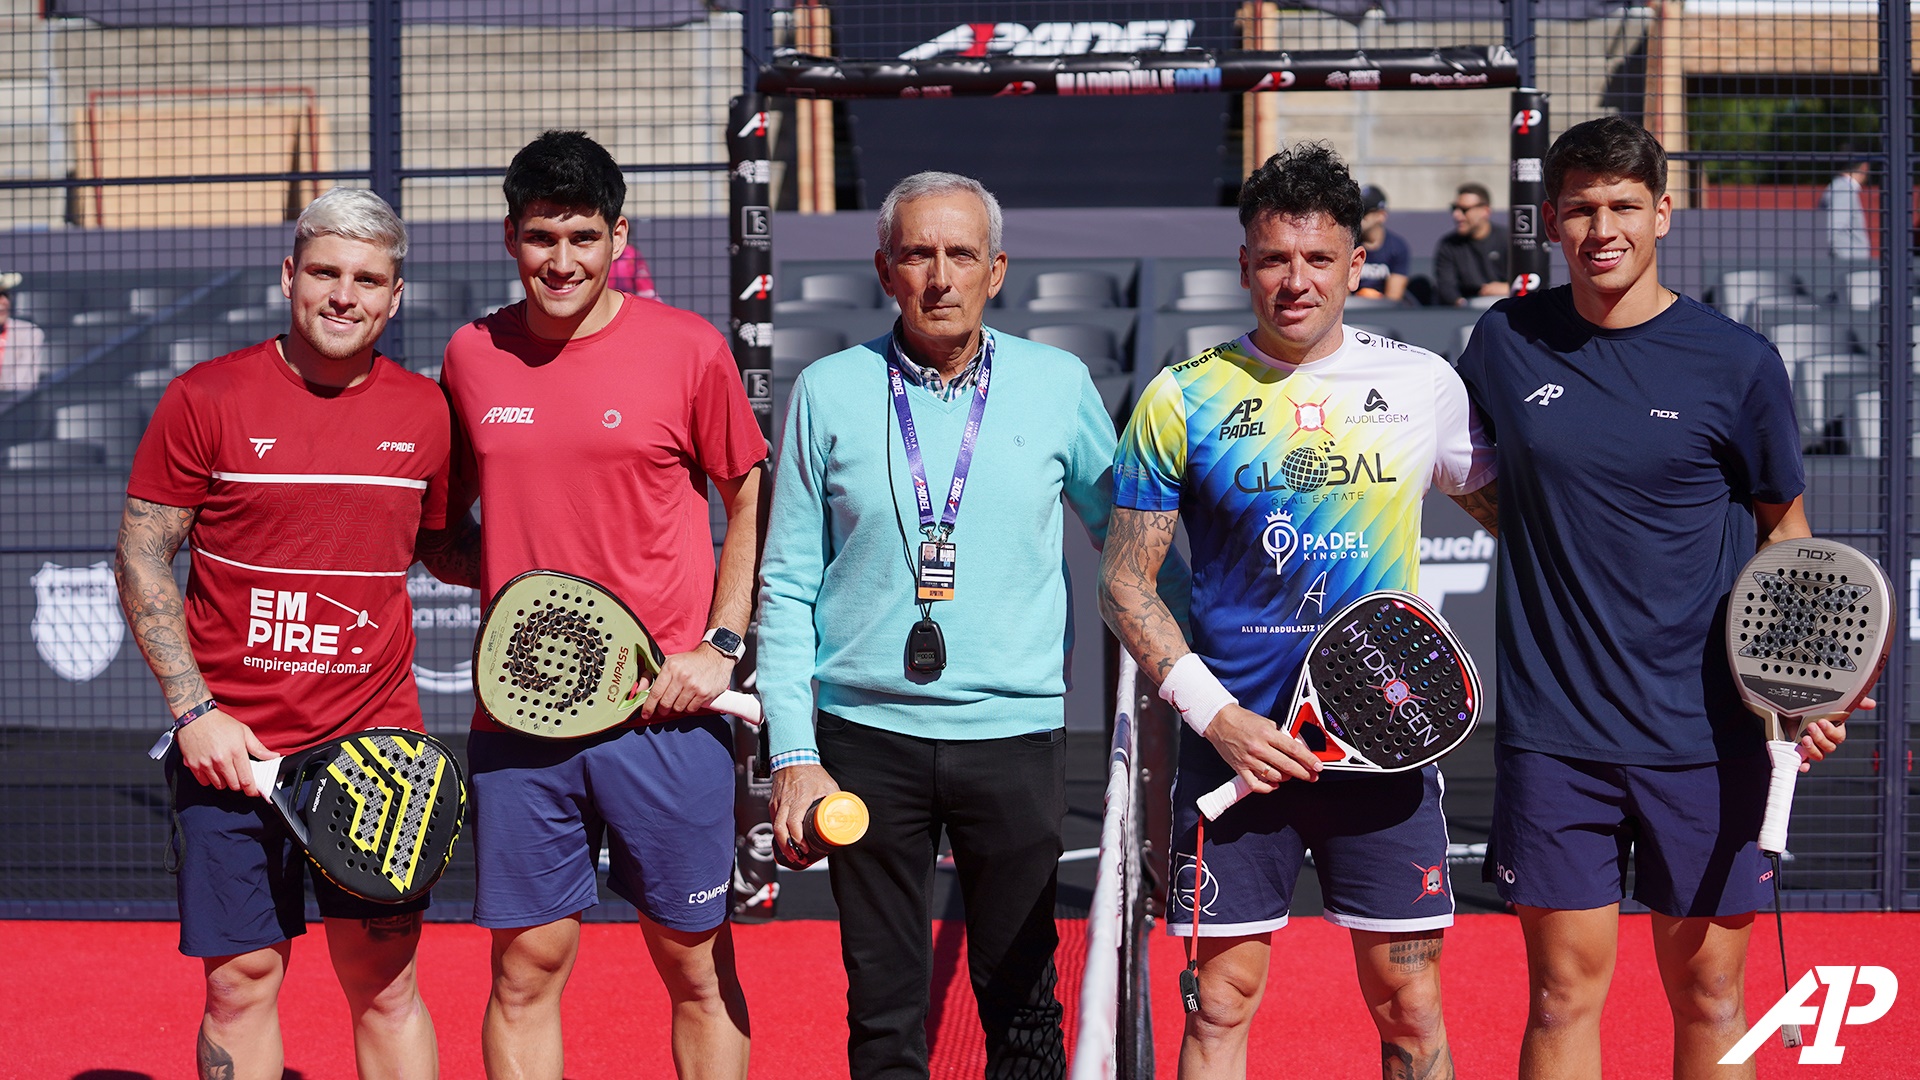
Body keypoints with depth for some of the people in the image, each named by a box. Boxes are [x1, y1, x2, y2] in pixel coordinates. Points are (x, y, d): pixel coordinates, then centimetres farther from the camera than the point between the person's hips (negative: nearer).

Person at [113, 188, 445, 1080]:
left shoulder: (426, 413, 5)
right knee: (241, 982, 3)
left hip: (378, 739, 2)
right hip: (232, 749, -1)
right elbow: (141, 557, 1)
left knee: (384, 983, 3)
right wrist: (193, 710, -7)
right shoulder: (207, 399, -2)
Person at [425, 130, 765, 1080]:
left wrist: (720, 647, -4)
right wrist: (502, 578, -2)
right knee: (524, 970, 6)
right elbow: (440, 529, 17)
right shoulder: (470, 357, 7)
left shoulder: (688, 349, -2)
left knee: (698, 969, 5)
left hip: (664, 713, -2)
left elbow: (753, 502, 6)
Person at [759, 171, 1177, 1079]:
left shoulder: (1059, 387, 3)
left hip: (1014, 732, 0)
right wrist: (792, 754, -3)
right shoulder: (828, 393, 3)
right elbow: (786, 586, 4)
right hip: (865, 736, 0)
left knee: (1022, 1003, 4)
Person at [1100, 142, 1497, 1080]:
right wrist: (1216, 714, -8)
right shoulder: (1181, 398, 0)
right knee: (1223, 1001, 2)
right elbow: (1125, 581, 2)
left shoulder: (1425, 385, 4)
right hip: (1235, 738, -1)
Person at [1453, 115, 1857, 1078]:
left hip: (1705, 735, -1)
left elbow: (1784, 528, 8)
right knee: (1565, 996, 2)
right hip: (1553, 734, 1)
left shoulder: (1738, 363, -2)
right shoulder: (1505, 342, 3)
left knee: (1709, 997, 6)